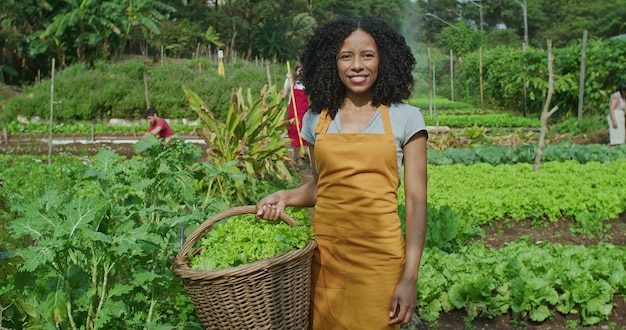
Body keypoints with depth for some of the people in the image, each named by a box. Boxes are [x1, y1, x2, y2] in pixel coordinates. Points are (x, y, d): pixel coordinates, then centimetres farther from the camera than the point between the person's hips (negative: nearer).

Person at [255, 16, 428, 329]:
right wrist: (285, 196, -2)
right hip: (325, 252, 3)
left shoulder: (405, 118, -2)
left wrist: (410, 277, -10)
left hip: (380, 255, -2)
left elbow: (416, 200, -4)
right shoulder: (316, 118, 6)